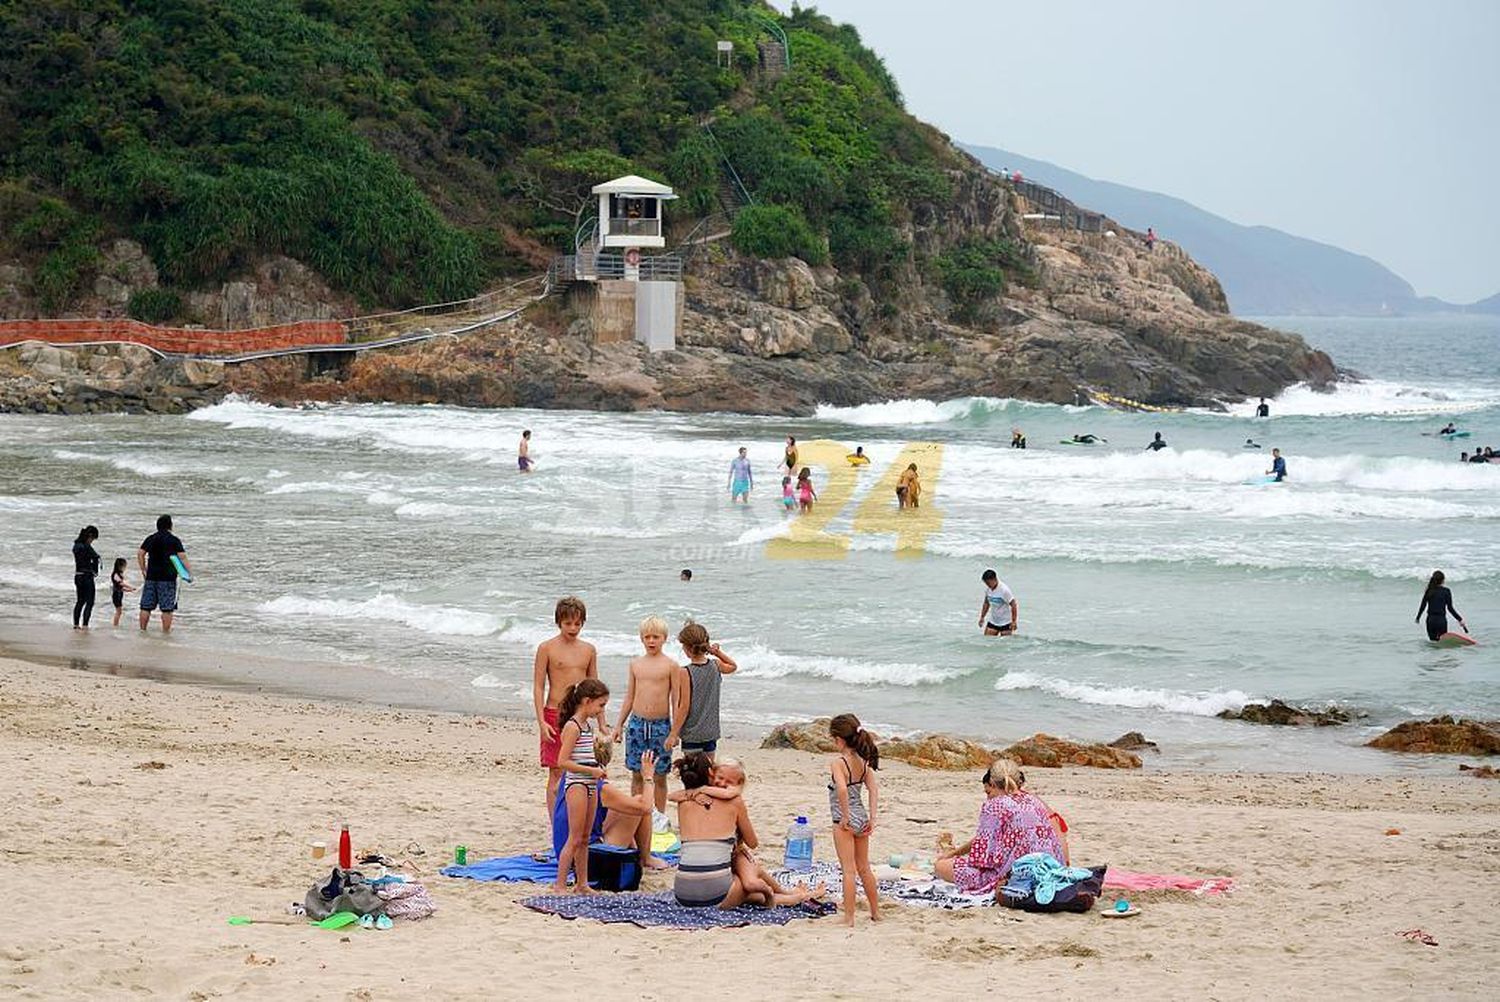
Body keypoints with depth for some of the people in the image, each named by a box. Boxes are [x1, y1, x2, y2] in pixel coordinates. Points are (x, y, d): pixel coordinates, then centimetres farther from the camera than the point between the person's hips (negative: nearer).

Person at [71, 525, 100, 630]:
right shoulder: (86, 546, -17)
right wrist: (95, 571, -7)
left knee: (80, 601, 18)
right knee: (90, 602, -2)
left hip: (77, 576, 8)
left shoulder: (76, 545, 9)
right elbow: (96, 557, -24)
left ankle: (76, 624, 20)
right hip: (87, 576, -8)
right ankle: (84, 624, -9)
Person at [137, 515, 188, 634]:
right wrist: (189, 570, -2)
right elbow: (182, 557, -10)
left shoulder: (150, 539, 9)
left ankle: (142, 630, 13)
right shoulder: (174, 540, -3)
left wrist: (143, 569, 14)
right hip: (168, 578, -4)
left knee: (146, 606, 10)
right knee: (167, 608, 0)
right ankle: (166, 632, -1)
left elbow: (140, 554, 7)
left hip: (151, 576, 4)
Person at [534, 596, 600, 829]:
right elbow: (538, 687, -4)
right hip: (554, 715, -4)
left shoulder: (589, 650, 10)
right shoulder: (547, 648, -2)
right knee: (556, 774, -3)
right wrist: (542, 722, -12)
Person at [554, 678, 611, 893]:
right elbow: (563, 761, -20)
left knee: (585, 839, 13)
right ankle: (560, 885, -6)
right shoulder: (572, 727, -15)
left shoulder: (588, 724, 13)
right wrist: (592, 770, -20)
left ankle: (581, 884, 19)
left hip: (589, 784, 9)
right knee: (575, 838, -9)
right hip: (576, 784, -9)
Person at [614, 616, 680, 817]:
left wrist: (674, 733, -8)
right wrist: (620, 724, 11)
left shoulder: (670, 665, -3)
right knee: (637, 774, 8)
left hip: (661, 725, -3)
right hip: (636, 723, 3)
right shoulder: (635, 664, 9)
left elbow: (676, 701, -4)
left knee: (659, 776, 3)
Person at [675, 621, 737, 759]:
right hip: (711, 731, 6)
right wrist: (718, 652, 7)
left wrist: (674, 733, -8)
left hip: (692, 733, -6)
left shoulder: (685, 672, -17)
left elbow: (684, 707, -16)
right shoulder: (715, 666, -1)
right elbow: (733, 666, 24)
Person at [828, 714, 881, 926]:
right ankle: (876, 912, 28)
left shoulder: (838, 762, -17)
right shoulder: (863, 762, 4)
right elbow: (874, 789, 1)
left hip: (845, 822, -7)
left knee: (849, 870, -3)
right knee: (864, 868, 19)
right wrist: (871, 818, 1)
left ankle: (849, 918, -1)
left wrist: (845, 817, -23)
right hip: (862, 819, 7)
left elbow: (842, 789, -32)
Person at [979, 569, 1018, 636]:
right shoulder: (987, 589, -1)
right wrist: (982, 617, 13)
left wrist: (1014, 621, -18)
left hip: (1005, 623, -6)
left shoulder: (1004, 590, -21)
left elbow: (1014, 605, -18)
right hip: (992, 622, 6)